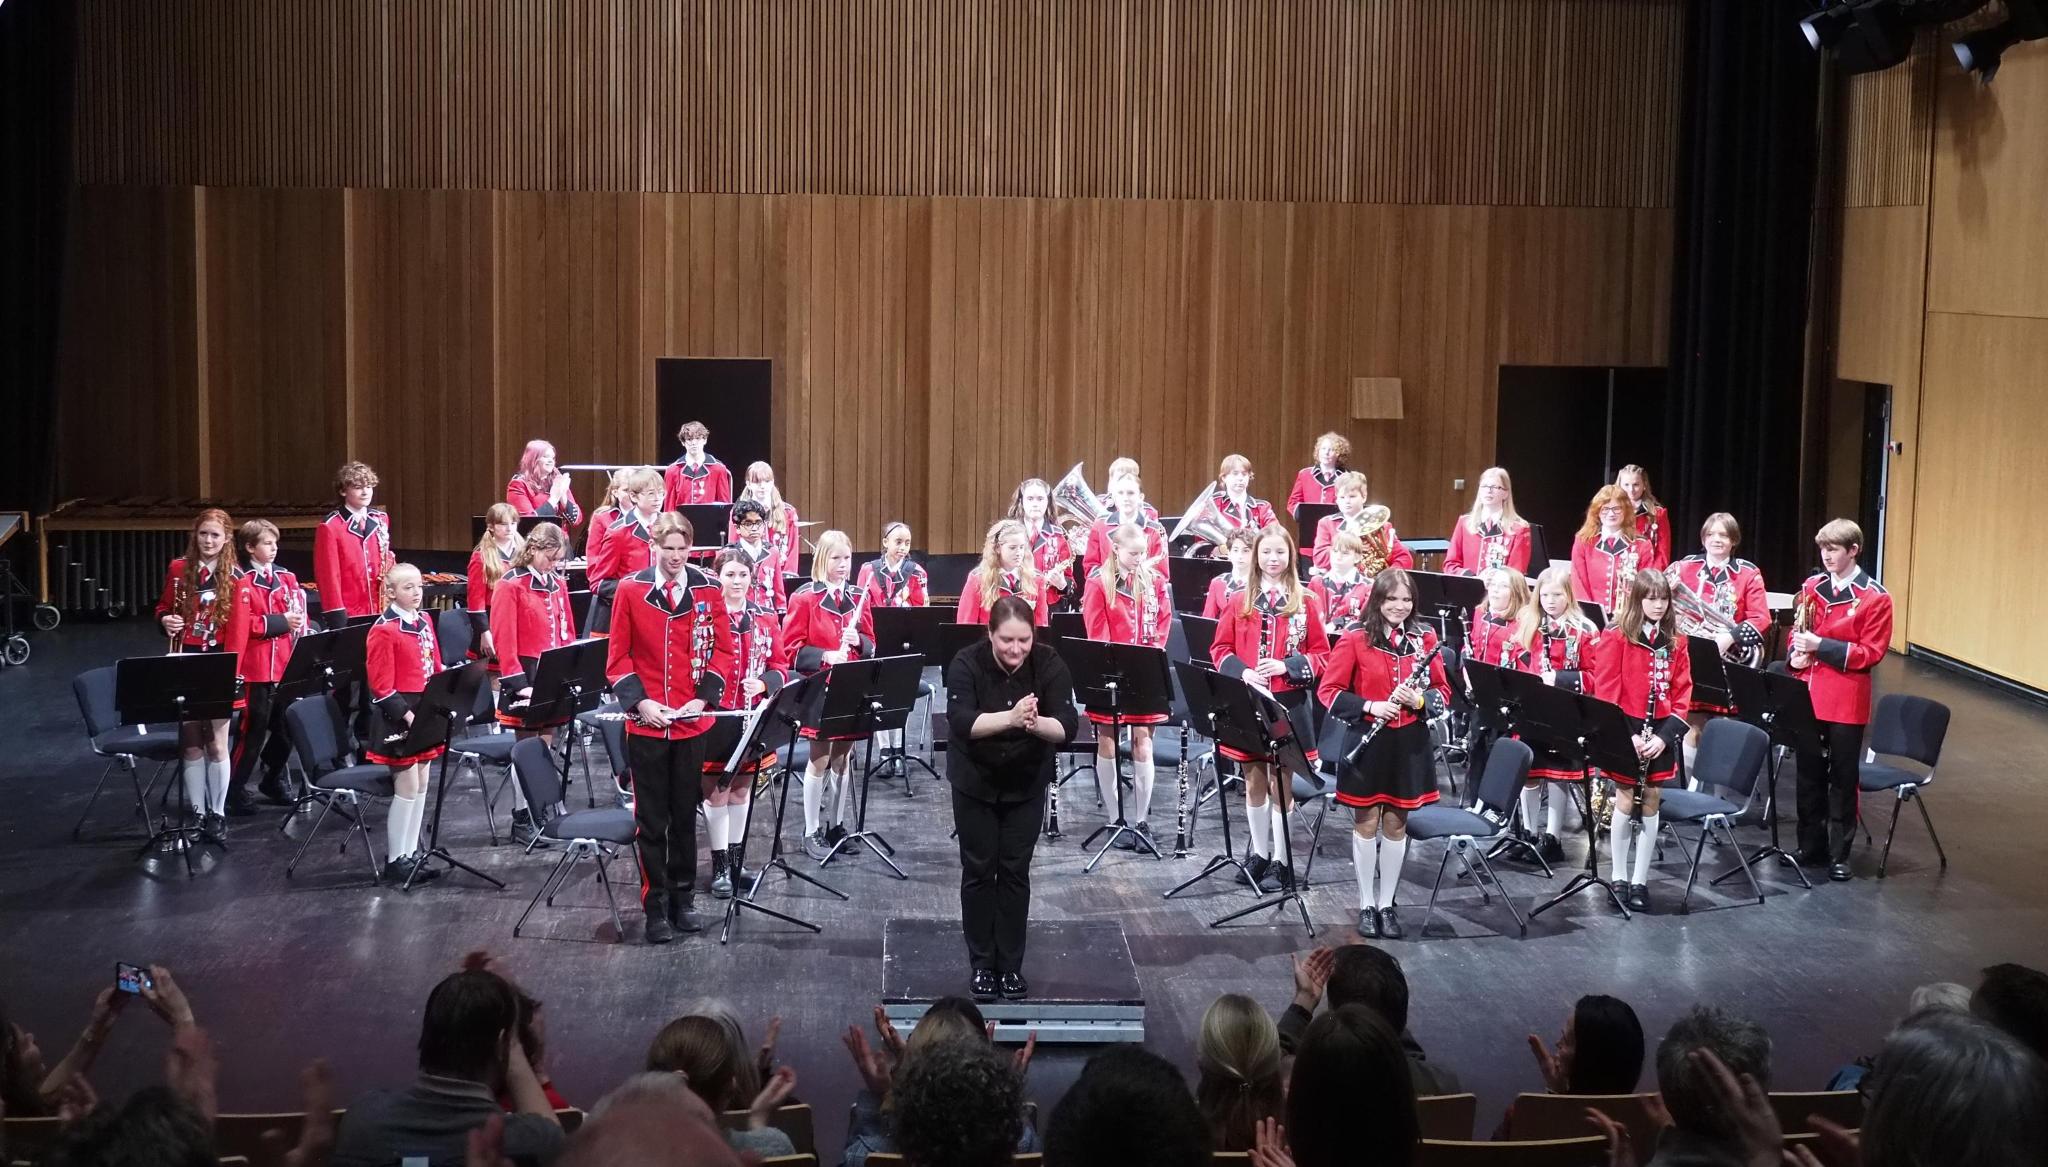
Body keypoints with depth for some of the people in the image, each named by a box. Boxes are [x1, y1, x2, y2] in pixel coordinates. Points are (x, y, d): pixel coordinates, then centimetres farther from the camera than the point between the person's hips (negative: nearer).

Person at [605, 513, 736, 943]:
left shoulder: (708, 592, 0)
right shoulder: (631, 590, -4)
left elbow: (724, 650, 4)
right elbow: (618, 656, 0)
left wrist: (703, 698, -8)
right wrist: (640, 701, -11)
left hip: (691, 724, 1)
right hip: (646, 724, -1)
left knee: (685, 815, 11)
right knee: (651, 819, 4)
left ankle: (683, 899, 22)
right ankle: (656, 906, 11)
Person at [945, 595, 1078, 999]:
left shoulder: (1049, 664, -17)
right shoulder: (966, 663, -21)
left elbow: (1067, 726, -23)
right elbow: (960, 721, -33)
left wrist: (1036, 723, -44)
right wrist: (1009, 717, -48)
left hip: (1027, 783, 1)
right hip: (975, 782, -1)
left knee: (1015, 871, 4)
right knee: (978, 870, 4)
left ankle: (1011, 965, 15)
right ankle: (981, 966, 15)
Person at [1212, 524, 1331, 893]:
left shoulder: (1306, 602, 0)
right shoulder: (1240, 602, 5)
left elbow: (1321, 653, 1)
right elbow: (1220, 649, 6)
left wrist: (1286, 666, -14)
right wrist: (1241, 672, -12)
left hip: (1288, 703, -2)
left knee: (1281, 782, 2)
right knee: (1254, 781, 10)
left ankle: (1282, 860, 10)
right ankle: (1259, 852, 23)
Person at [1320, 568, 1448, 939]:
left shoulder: (1424, 639, 2)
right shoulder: (1355, 640, -7)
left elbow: (1443, 689, 8)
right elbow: (1328, 691, -6)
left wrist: (1420, 700, -14)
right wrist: (1369, 706, -19)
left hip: (1409, 744, 2)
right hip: (1367, 743, -2)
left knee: (1396, 823, 9)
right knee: (1366, 822, 5)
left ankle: (1387, 904, 20)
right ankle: (1366, 905, 16)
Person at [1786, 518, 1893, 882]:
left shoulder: (1875, 598, -7)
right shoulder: (1812, 587, 6)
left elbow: (1871, 653, -11)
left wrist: (1821, 645, -19)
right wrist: (1795, 654, -6)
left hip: (1846, 701, -4)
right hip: (1808, 696, 4)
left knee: (1842, 778, 4)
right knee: (1809, 774, 12)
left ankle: (1839, 855, 12)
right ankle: (1810, 847, 23)